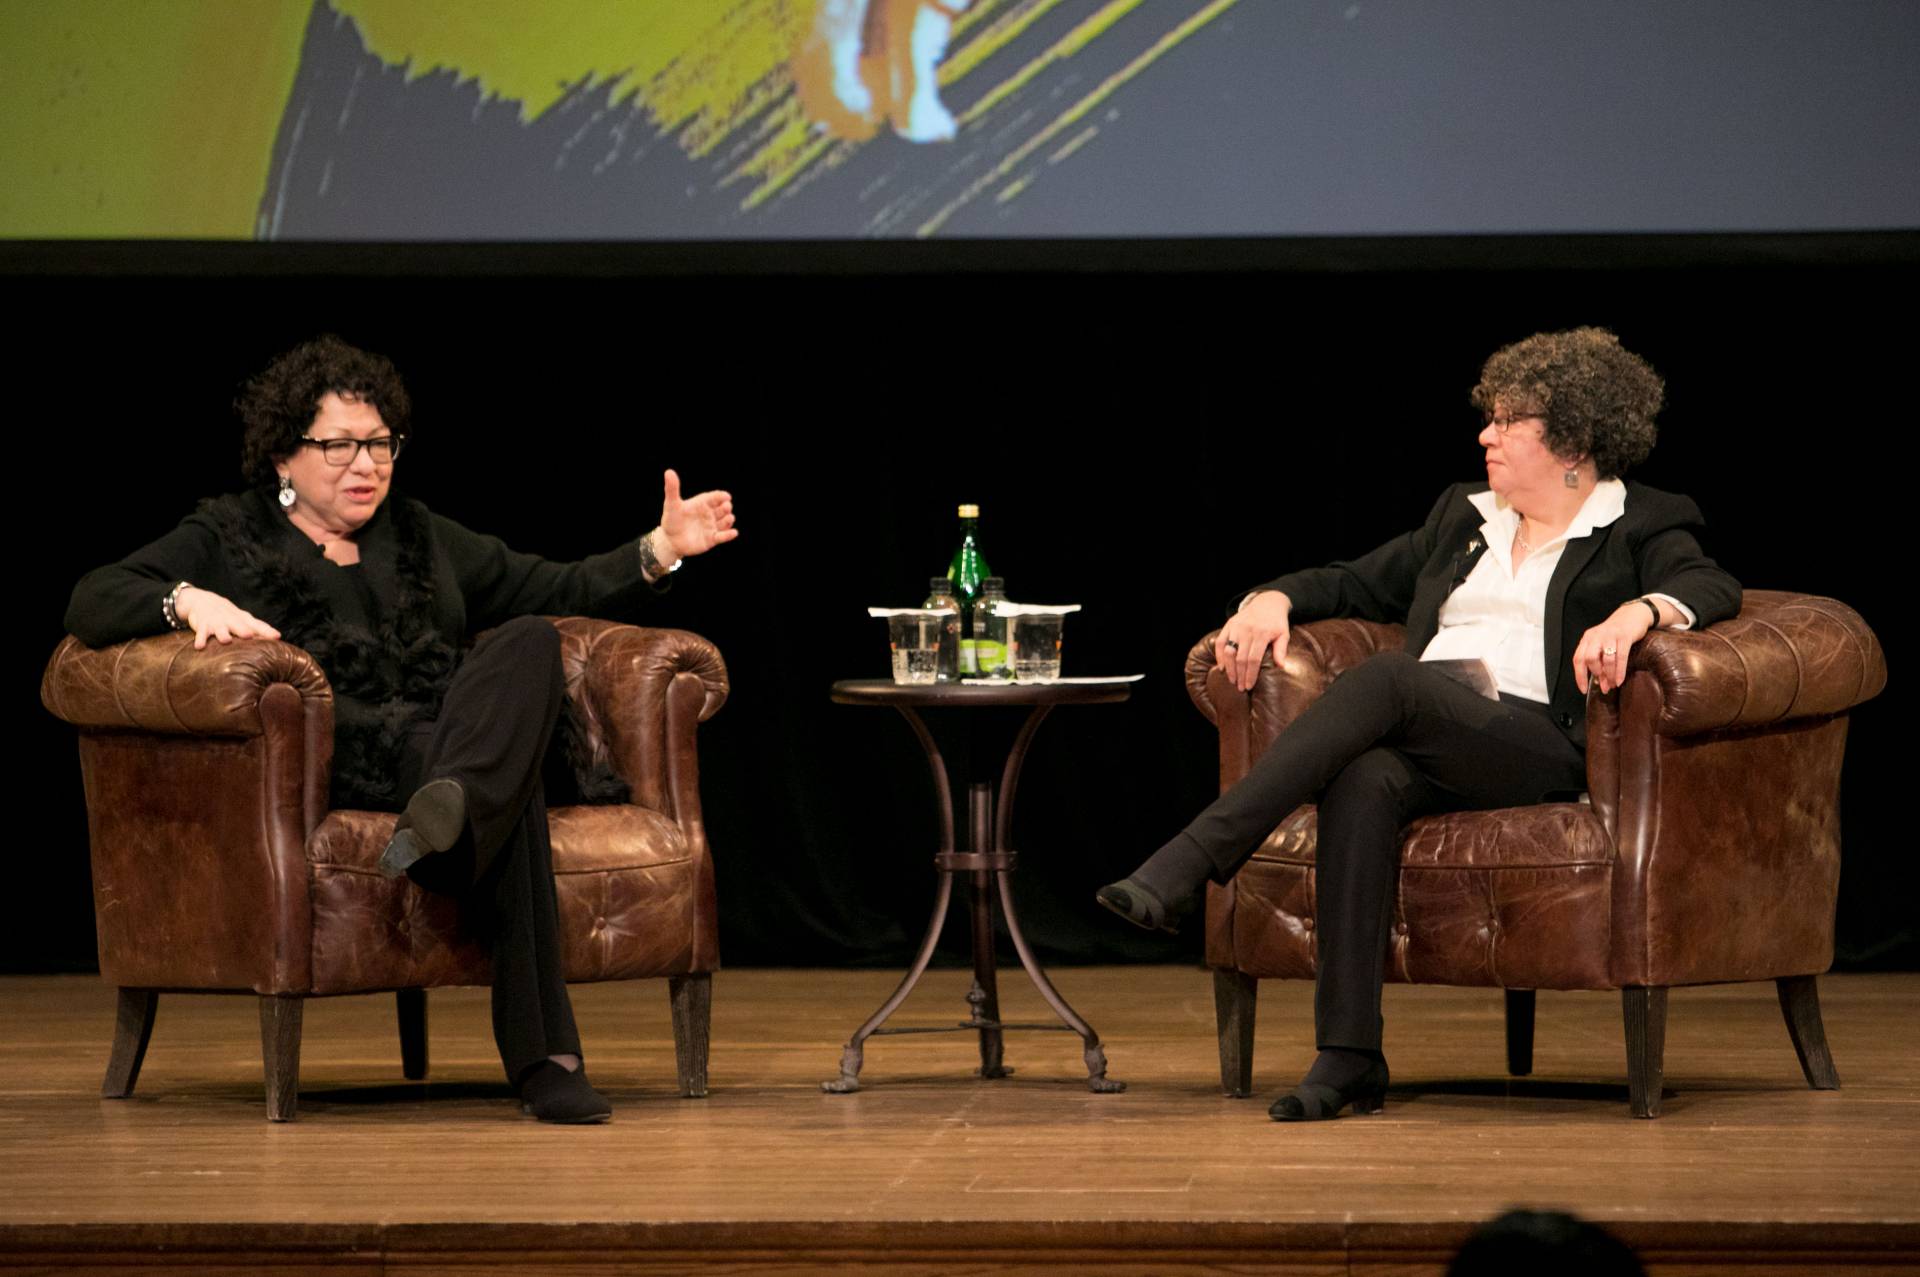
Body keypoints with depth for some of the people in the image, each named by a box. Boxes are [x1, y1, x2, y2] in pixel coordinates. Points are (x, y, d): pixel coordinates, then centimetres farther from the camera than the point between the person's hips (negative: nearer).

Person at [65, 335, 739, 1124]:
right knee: (510, 790, -37)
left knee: (527, 644, -32)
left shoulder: (421, 538, 31)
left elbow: (559, 592, 27)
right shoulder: (227, 538, 18)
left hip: (453, 737, 4)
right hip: (342, 758, -4)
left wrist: (661, 551, 12)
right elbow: (92, 602, 6)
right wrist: (190, 601, -14)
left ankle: (450, 811, -57)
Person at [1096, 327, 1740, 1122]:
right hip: (1423, 737, 5)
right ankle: (1349, 1057, -38)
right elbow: (1355, 584, 31)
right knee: (1363, 784, -34)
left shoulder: (1643, 527, 12)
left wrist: (1638, 611, -28)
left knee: (1383, 676, -33)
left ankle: (1186, 868, -41)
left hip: (1534, 739, -5)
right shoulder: (1465, 514, 30)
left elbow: (1713, 588, -6)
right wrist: (1275, 599, 10)